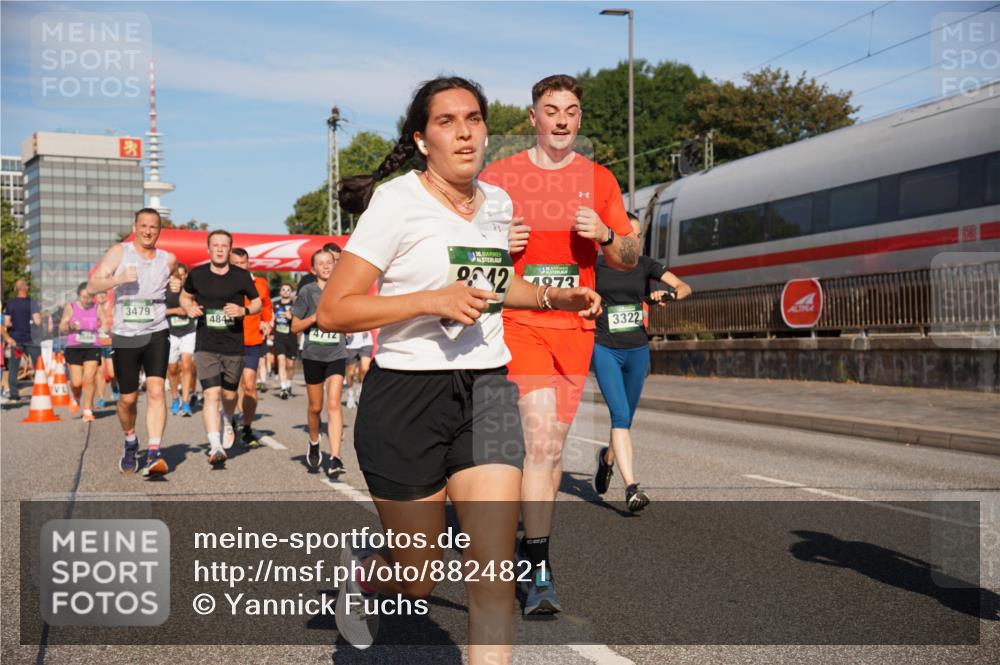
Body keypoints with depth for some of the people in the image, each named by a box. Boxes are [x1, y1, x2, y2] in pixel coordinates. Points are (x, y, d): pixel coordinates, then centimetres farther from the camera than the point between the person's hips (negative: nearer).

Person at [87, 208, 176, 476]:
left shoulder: (168, 259, 8)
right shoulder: (120, 252, 0)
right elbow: (92, 286, -8)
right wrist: (120, 278, -23)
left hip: (156, 334, 1)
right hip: (125, 336, 0)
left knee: (156, 391, -17)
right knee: (128, 398, 8)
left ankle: (154, 454, -21)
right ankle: (130, 444, 35)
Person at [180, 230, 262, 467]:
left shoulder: (242, 276, -2)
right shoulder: (196, 275, 0)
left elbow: (258, 303, 8)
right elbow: (184, 297, 18)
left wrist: (244, 310, -13)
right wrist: (189, 308, -5)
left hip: (234, 347, 1)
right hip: (205, 346, -1)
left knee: (229, 394, 15)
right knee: (211, 395, -15)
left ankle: (227, 423, 49)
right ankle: (215, 447, -18)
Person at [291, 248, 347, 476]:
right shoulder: (307, 291, -1)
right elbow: (295, 327, 0)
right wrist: (317, 316, -15)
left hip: (336, 354, 0)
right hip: (313, 355, 0)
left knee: (334, 404, -13)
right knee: (315, 406, 11)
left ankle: (334, 458, -18)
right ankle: (314, 444, 39)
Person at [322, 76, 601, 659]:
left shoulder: (498, 202, 10)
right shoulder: (398, 202, -9)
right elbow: (333, 310, -14)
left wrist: (556, 297, 16)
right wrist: (433, 301, -22)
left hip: (487, 391, 5)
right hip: (406, 397, -4)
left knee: (495, 572, -8)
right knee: (418, 581, 9)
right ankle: (360, 568, 44)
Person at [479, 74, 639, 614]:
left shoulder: (598, 179, 9)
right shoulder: (498, 176, 2)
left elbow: (629, 259, 11)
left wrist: (605, 235, -10)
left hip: (576, 326, 3)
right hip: (519, 321, -3)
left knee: (551, 444, 7)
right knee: (542, 440, -15)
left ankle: (532, 541, 24)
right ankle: (540, 570, -9)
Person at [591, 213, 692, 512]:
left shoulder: (644, 265, 6)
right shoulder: (595, 264, -2)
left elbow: (684, 287, 2)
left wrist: (668, 294, -17)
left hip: (637, 350, 4)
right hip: (605, 349, -4)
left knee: (626, 418, 13)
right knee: (620, 415, -17)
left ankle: (607, 457, 44)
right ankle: (632, 488, -21)